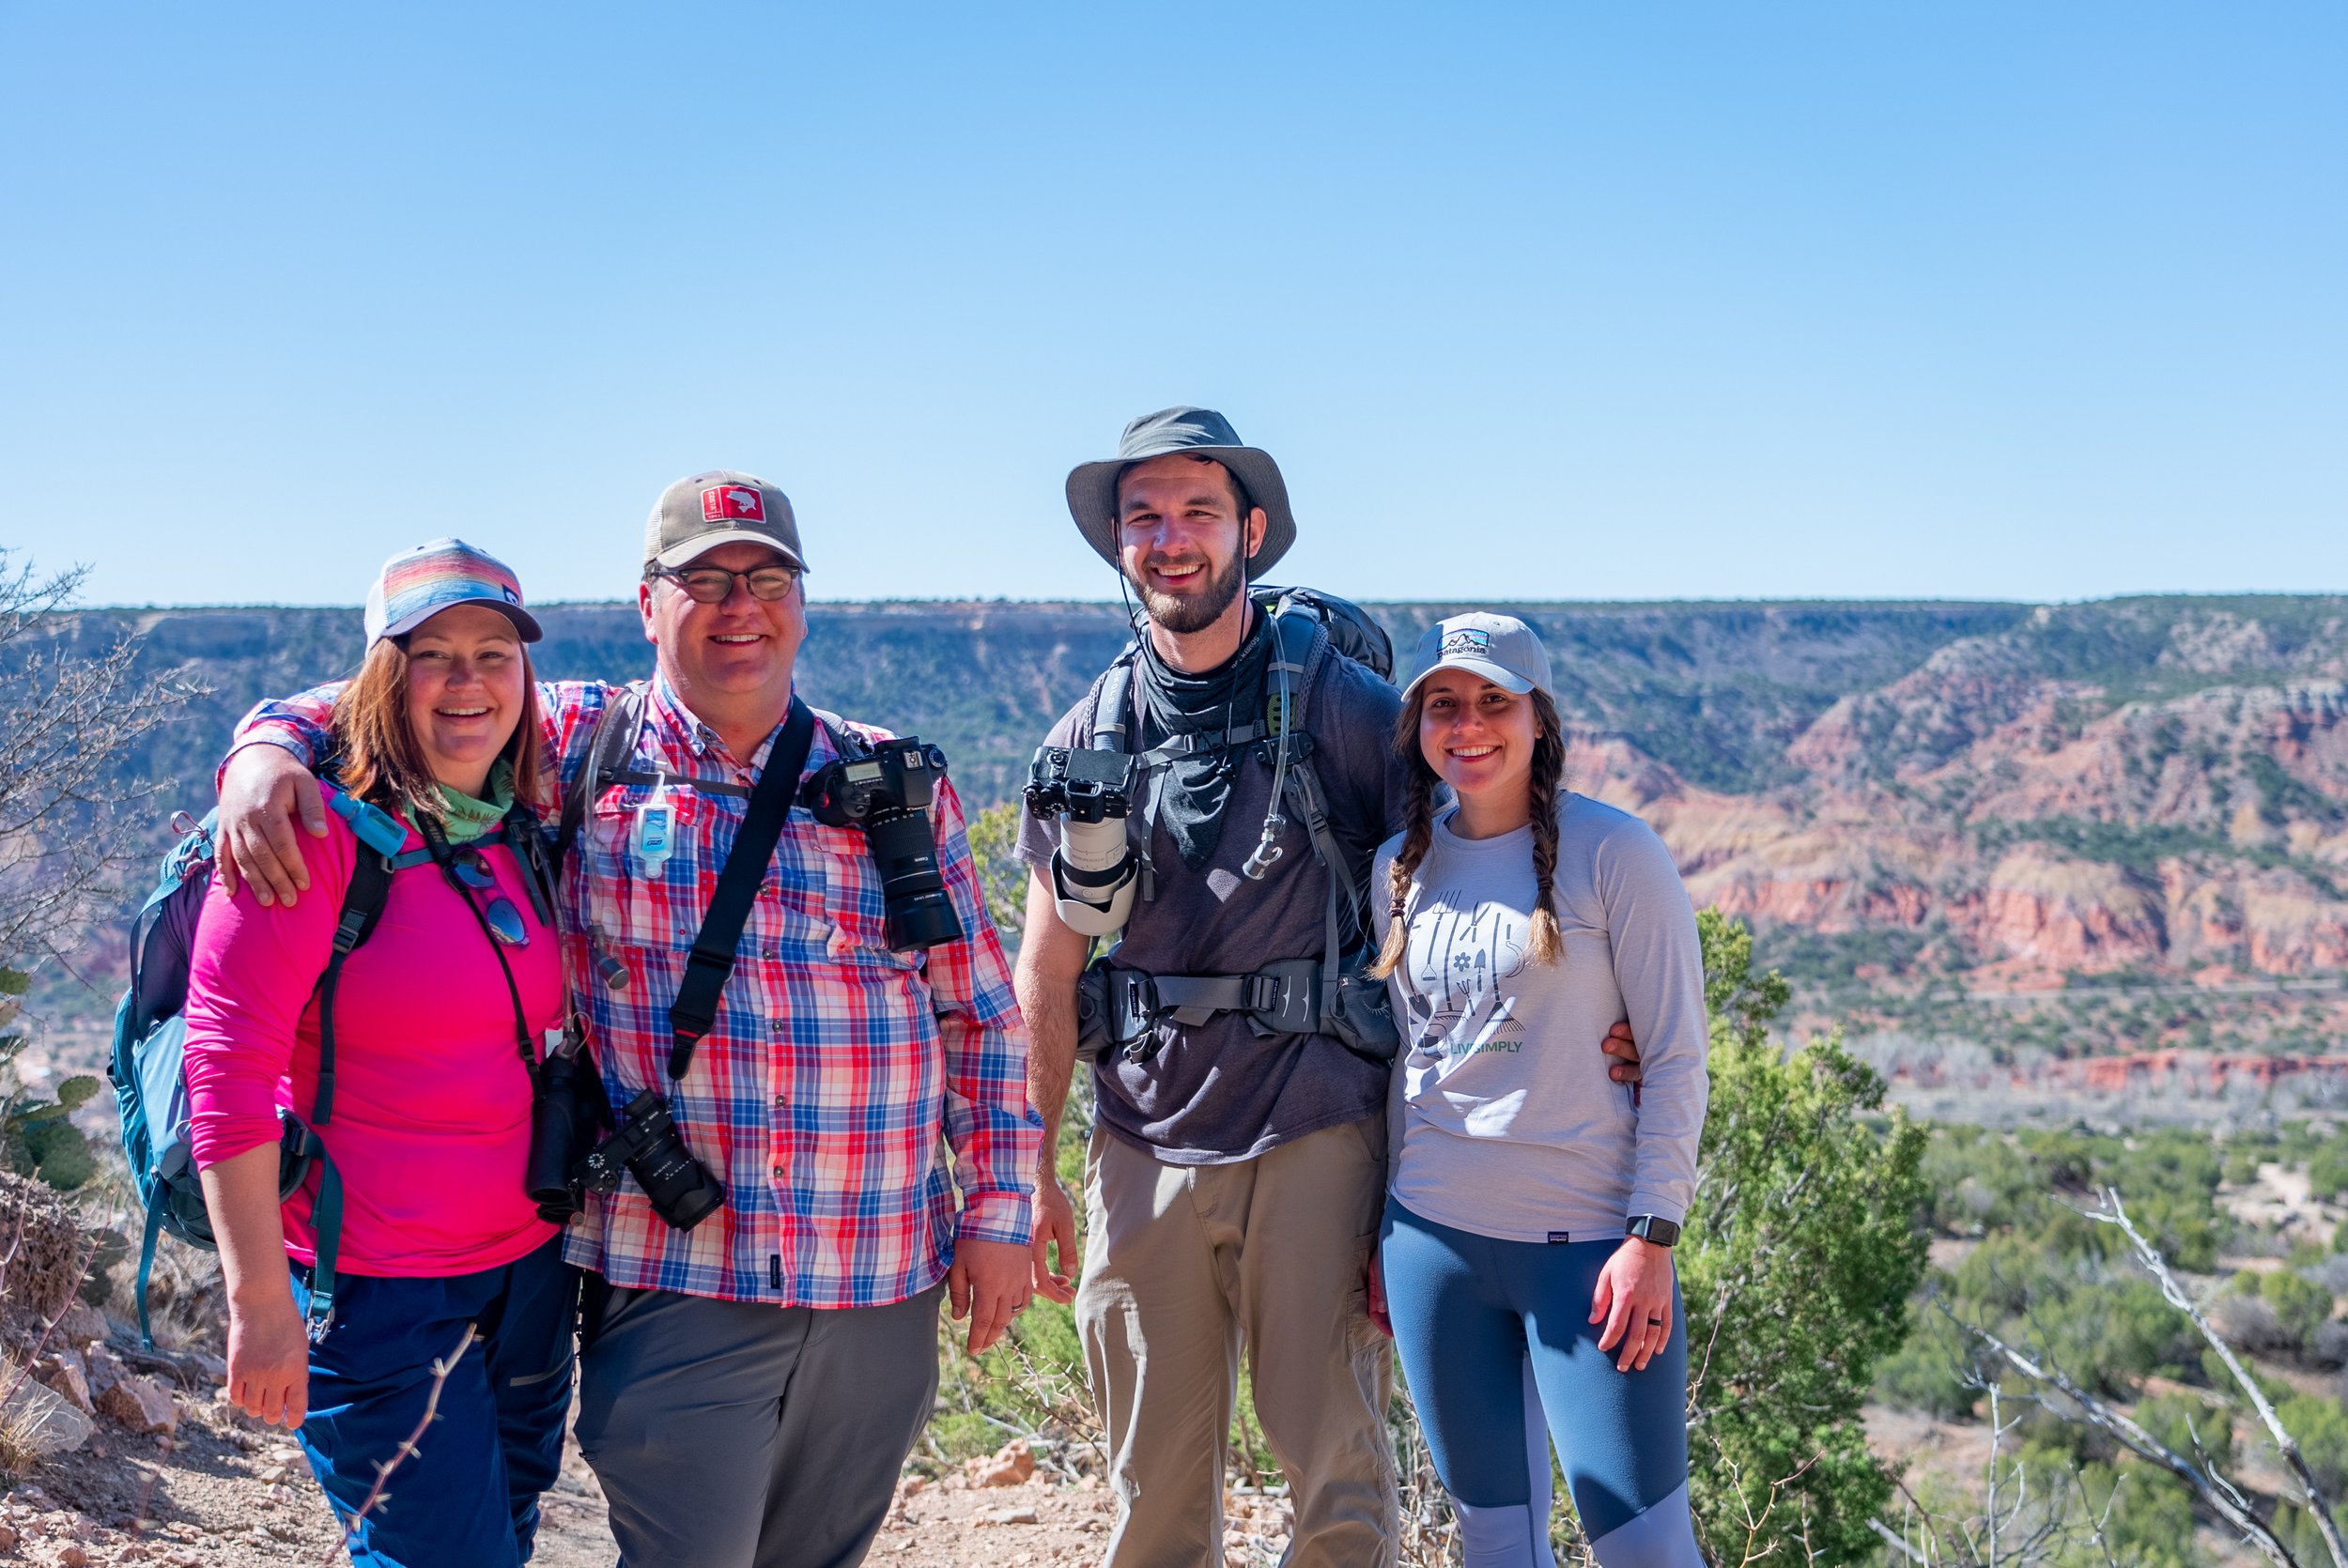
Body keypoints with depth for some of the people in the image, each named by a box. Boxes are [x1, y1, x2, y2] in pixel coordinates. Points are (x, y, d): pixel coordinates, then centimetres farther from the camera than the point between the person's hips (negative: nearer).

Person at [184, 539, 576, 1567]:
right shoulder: (316, 829, -14)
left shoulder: (523, 836, 7)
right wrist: (260, 1300, -18)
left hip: (530, 1273, 7)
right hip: (376, 1292, -7)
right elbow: (229, 1069, -17)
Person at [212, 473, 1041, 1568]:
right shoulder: (578, 748, 2)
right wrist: (266, 751, -14)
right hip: (671, 1282, -2)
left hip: (880, 1289, 3)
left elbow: (983, 1015, 10)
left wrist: (998, 1209, 6)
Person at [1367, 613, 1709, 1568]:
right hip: (1432, 1239, 5)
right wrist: (1381, 1232, 16)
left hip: (1588, 1240, -4)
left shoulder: (1614, 853, -6)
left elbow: (1677, 1056, -6)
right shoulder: (1399, 867, 9)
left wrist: (1652, 1236, -12)